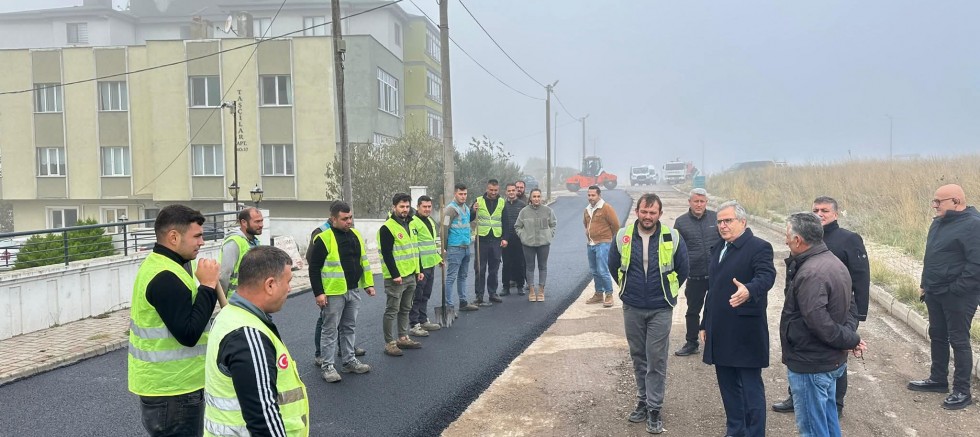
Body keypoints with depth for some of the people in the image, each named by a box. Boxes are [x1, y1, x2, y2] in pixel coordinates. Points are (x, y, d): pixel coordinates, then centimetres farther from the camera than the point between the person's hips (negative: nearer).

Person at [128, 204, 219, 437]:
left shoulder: (158, 264, 9)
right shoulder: (166, 277, -24)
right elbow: (188, 334, -26)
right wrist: (208, 286, -22)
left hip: (166, 382, 10)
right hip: (171, 388, -10)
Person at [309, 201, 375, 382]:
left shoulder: (355, 235, 8)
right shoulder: (323, 238, -13)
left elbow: (363, 260, 16)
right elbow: (314, 268, -11)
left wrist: (368, 283, 14)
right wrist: (318, 293, -15)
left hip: (353, 291, 7)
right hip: (333, 293, -7)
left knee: (349, 327, 16)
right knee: (330, 329, 2)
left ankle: (349, 361, 27)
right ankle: (327, 366, 11)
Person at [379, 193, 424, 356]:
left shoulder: (409, 225, 14)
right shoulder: (387, 228, -13)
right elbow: (387, 254, -17)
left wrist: (419, 270, 16)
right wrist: (395, 275, -20)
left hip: (411, 276, 8)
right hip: (395, 278, -8)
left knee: (405, 309, 16)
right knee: (392, 311, -2)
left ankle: (403, 338, 26)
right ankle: (389, 343, 5)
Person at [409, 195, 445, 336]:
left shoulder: (430, 221, 16)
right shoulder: (413, 223, -15)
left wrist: (438, 257, 24)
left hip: (431, 264, 9)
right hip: (420, 266, -9)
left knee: (425, 295, 17)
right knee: (417, 296, -3)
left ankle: (423, 321, 28)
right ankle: (414, 325, 2)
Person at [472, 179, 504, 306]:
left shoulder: (502, 202, 6)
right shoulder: (479, 201, -1)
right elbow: (469, 219, 1)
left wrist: (504, 238, 1)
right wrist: (473, 211, -19)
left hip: (496, 240, 2)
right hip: (482, 239, -2)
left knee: (494, 269, 10)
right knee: (480, 269, -1)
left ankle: (492, 293, 20)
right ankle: (479, 296, 3)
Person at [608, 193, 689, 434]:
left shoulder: (672, 238, -9)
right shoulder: (623, 236, -5)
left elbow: (682, 269, 6)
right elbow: (613, 265, 12)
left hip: (660, 309, -2)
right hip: (632, 308, 2)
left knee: (656, 360, -1)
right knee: (638, 357, 13)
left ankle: (654, 409, 9)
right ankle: (642, 401, 27)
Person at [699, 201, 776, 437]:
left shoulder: (759, 247, -8)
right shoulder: (718, 249, 15)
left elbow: (766, 276, -25)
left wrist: (749, 290, -47)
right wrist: (705, 324, 19)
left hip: (745, 334, -7)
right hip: (720, 333, 8)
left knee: (751, 388, 1)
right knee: (728, 386, 16)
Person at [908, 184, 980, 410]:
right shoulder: (939, 222, 10)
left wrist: (955, 290, -21)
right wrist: (925, 284, 14)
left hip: (958, 297, -8)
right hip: (935, 293, 8)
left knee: (958, 341, 1)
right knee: (937, 336, 17)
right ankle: (938, 379, 32)